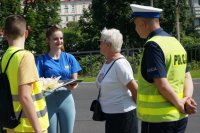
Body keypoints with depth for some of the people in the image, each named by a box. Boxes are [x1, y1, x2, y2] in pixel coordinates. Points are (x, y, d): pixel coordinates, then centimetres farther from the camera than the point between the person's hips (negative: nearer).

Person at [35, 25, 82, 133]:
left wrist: (73, 86, -17)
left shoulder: (69, 58, 6)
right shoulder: (42, 59, -1)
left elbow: (75, 81, 5)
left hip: (66, 100, 2)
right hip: (48, 101, -2)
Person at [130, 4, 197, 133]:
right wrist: (188, 98, -6)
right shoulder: (175, 42, 10)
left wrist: (180, 105, -9)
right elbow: (187, 77, 9)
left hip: (158, 119, -8)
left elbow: (162, 85, -21)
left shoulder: (153, 46, -17)